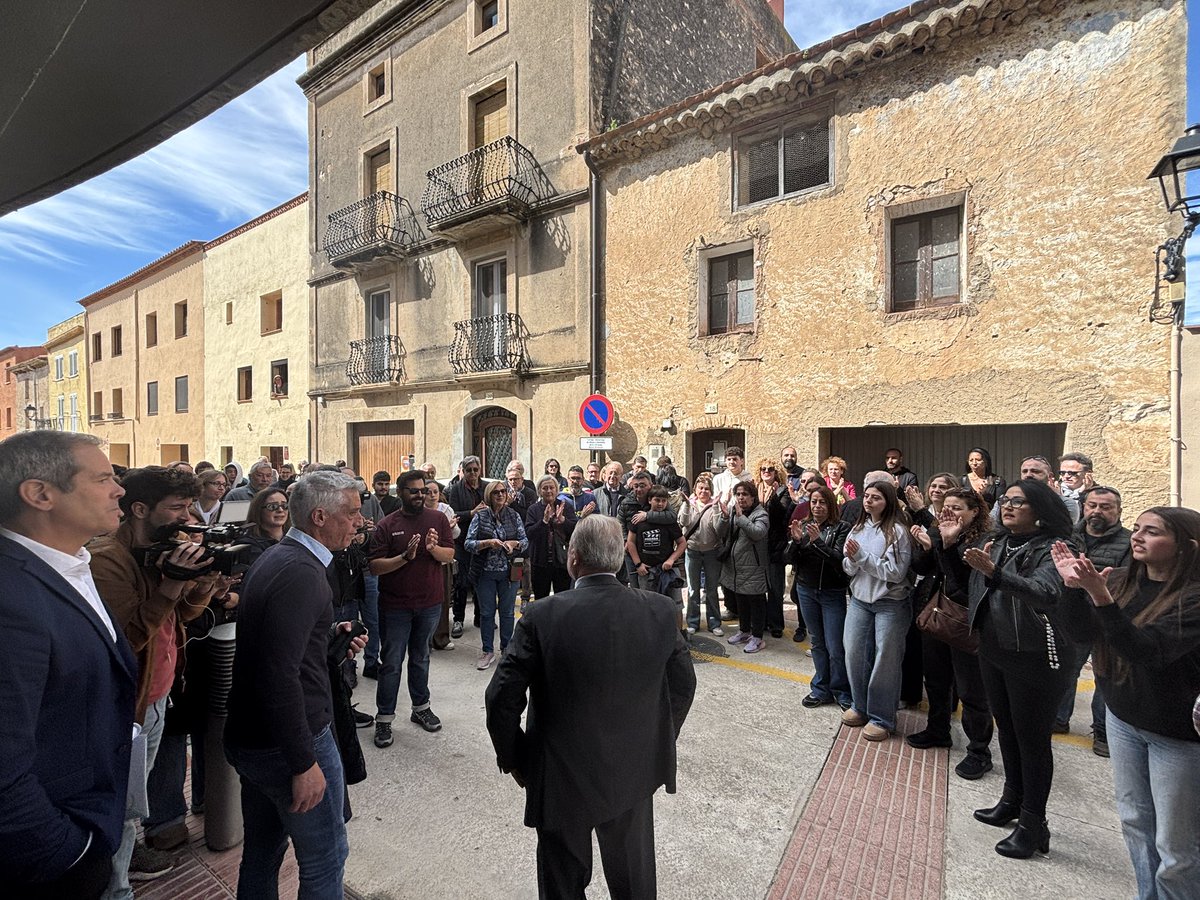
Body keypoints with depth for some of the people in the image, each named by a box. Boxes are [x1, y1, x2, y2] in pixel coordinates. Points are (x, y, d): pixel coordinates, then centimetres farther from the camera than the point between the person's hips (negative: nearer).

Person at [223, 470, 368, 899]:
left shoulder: (275, 558, 6)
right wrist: (304, 764, -22)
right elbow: (280, 676, -29)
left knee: (262, 851, 25)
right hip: (286, 745, -9)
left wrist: (328, 637, 5)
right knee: (324, 861, 10)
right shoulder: (301, 574, -25)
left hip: (249, 736, 9)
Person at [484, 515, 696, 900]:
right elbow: (683, 684, -3)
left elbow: (502, 698, -17)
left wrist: (512, 759, 1)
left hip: (562, 778, -2)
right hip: (635, 772, 3)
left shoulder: (542, 616, -24)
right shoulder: (660, 611, -15)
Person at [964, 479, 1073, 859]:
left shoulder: (1052, 547, -15)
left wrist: (993, 572, -43)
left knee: (1032, 738, 4)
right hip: (994, 651, 7)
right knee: (1006, 729, 20)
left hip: (1034, 657, -7)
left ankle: (1033, 824, 20)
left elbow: (1045, 593, -34)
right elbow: (978, 593, 14)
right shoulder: (998, 543, 7)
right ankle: (1012, 801, 38)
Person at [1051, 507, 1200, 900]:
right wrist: (1074, 587, -19)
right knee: (1135, 823, 19)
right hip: (1123, 719, 5)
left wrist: (1099, 595, -38)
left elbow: (1148, 651, -29)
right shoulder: (1121, 581, -3)